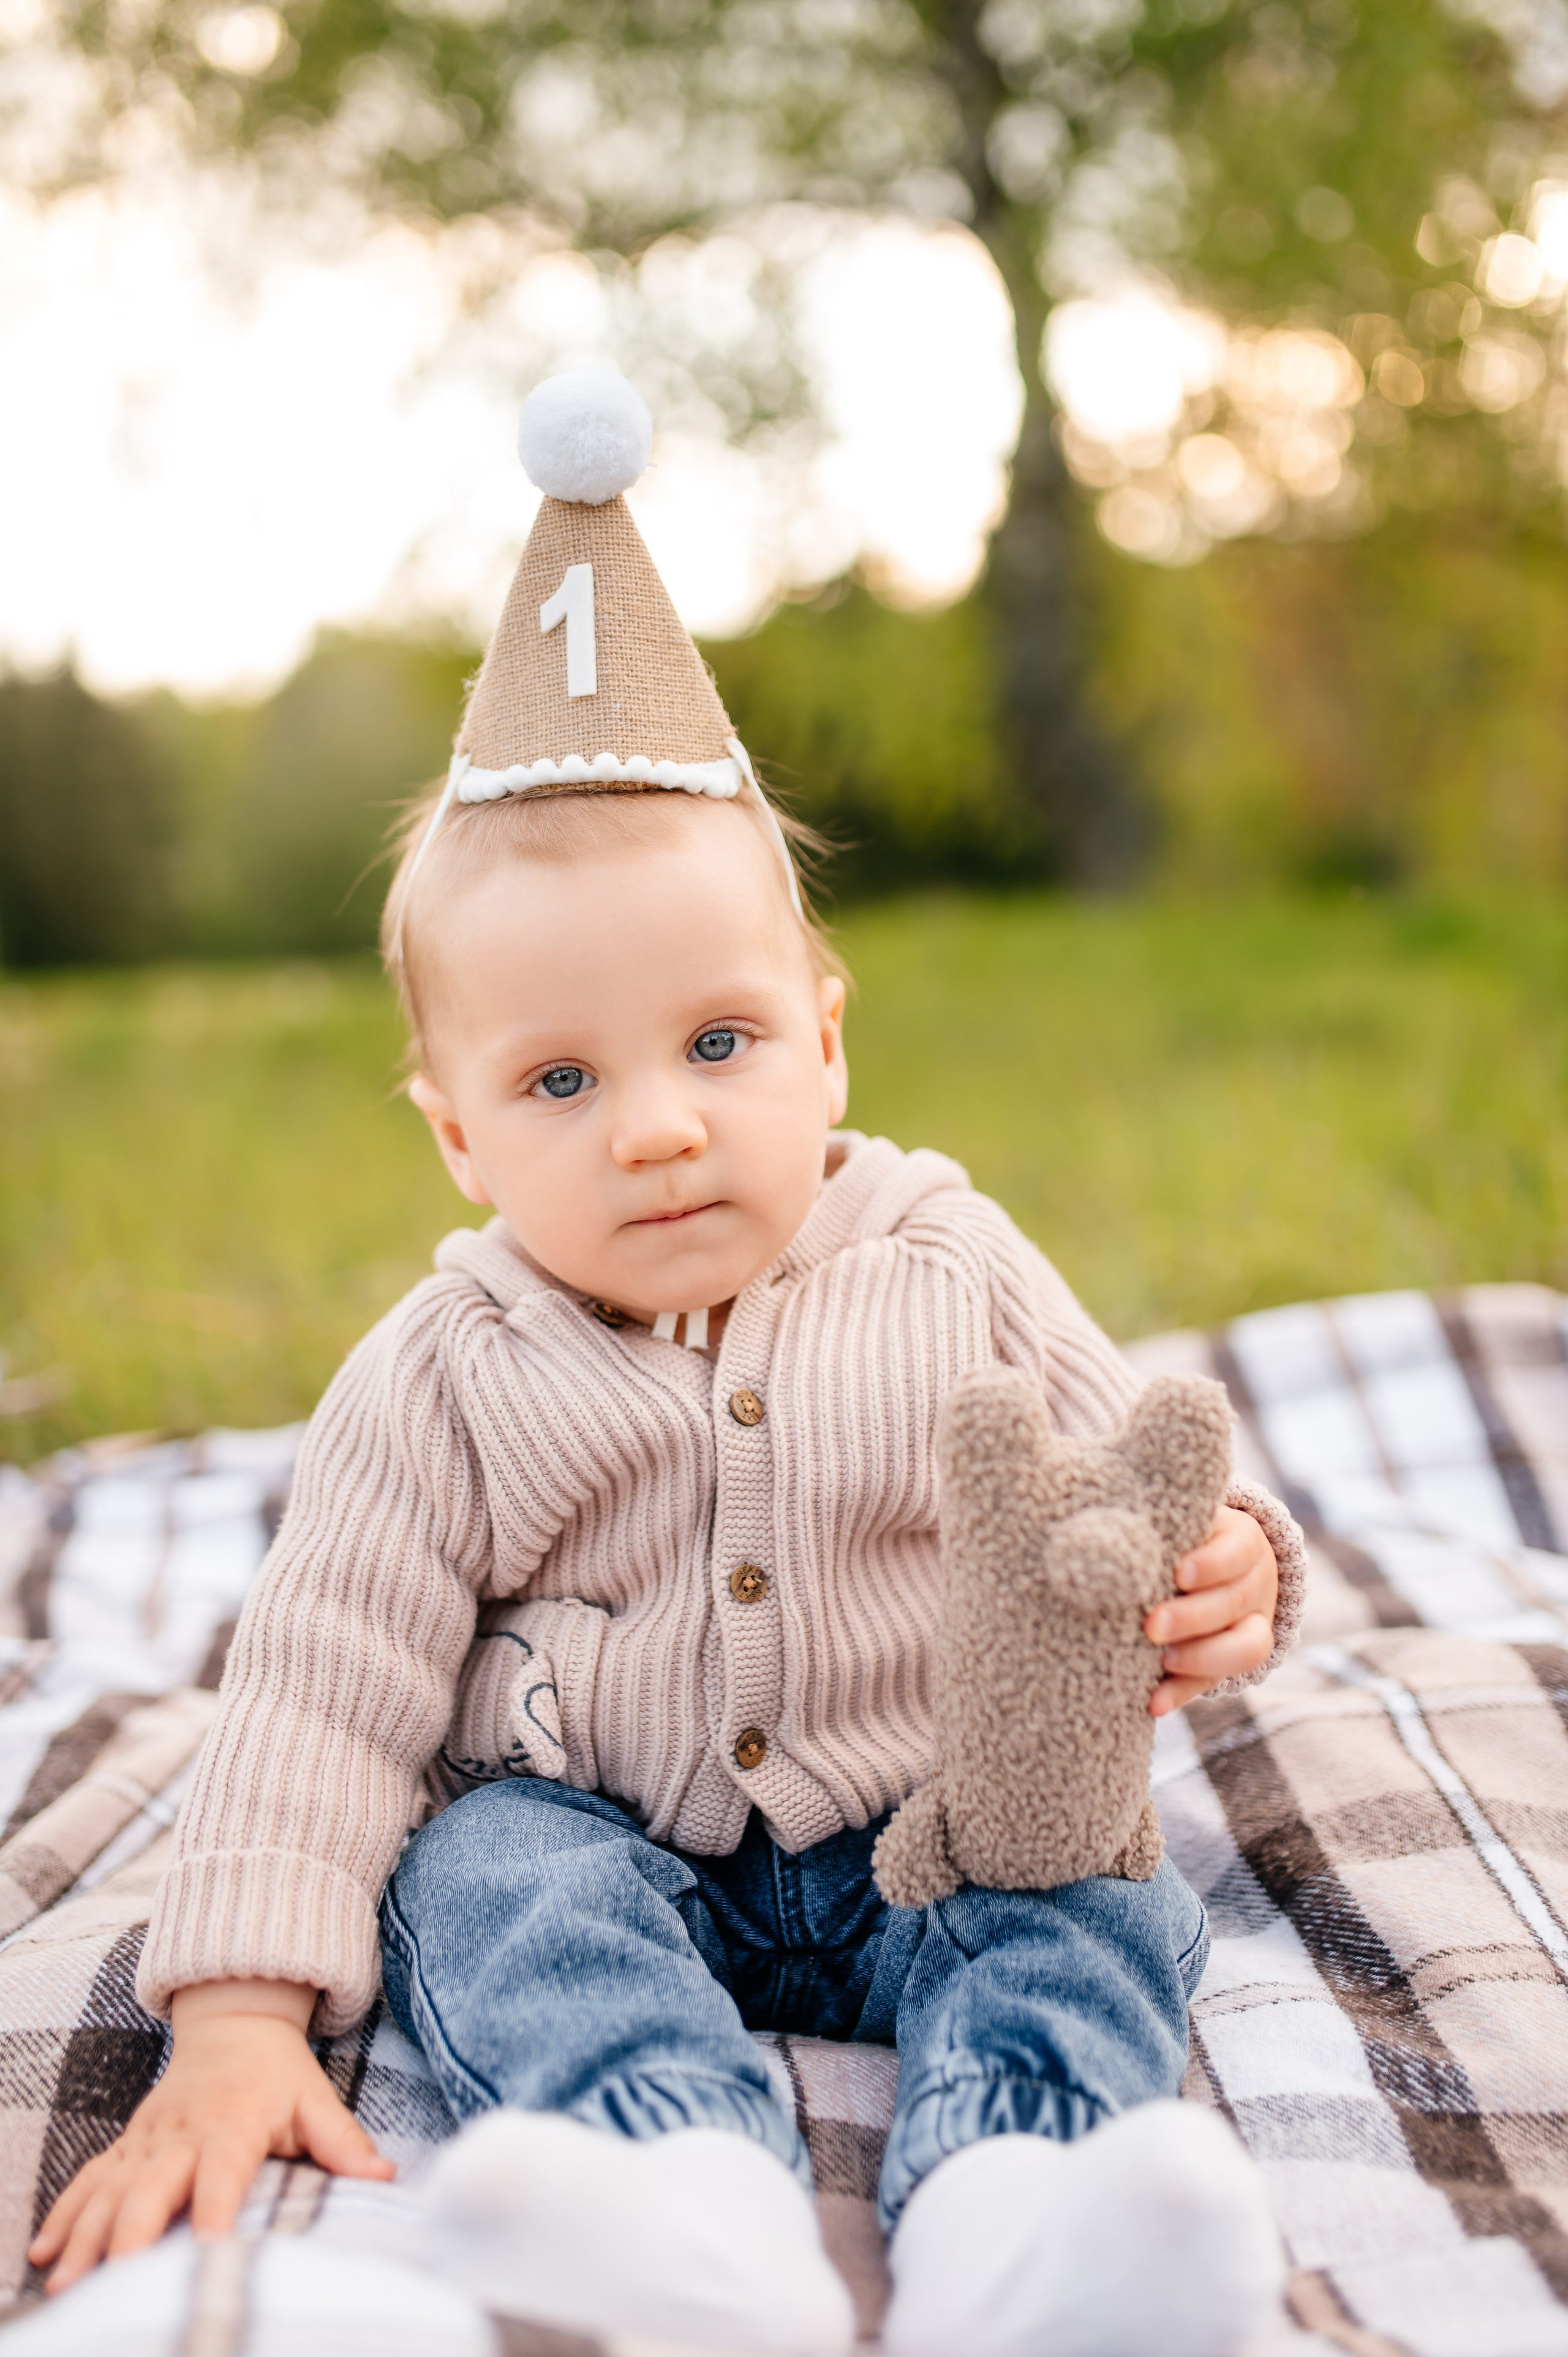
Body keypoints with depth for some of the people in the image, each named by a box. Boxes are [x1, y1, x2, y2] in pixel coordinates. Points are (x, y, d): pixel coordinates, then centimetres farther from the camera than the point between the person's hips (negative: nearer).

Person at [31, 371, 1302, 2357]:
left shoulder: (951, 1275, -5)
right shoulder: (446, 1383, -8)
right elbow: (321, 1693, -9)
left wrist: (1209, 1583, -24)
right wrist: (241, 2020, -20)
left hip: (929, 1832, 1)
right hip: (601, 1837, 0)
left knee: (1102, 1901, -24)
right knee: (489, 1879, -28)